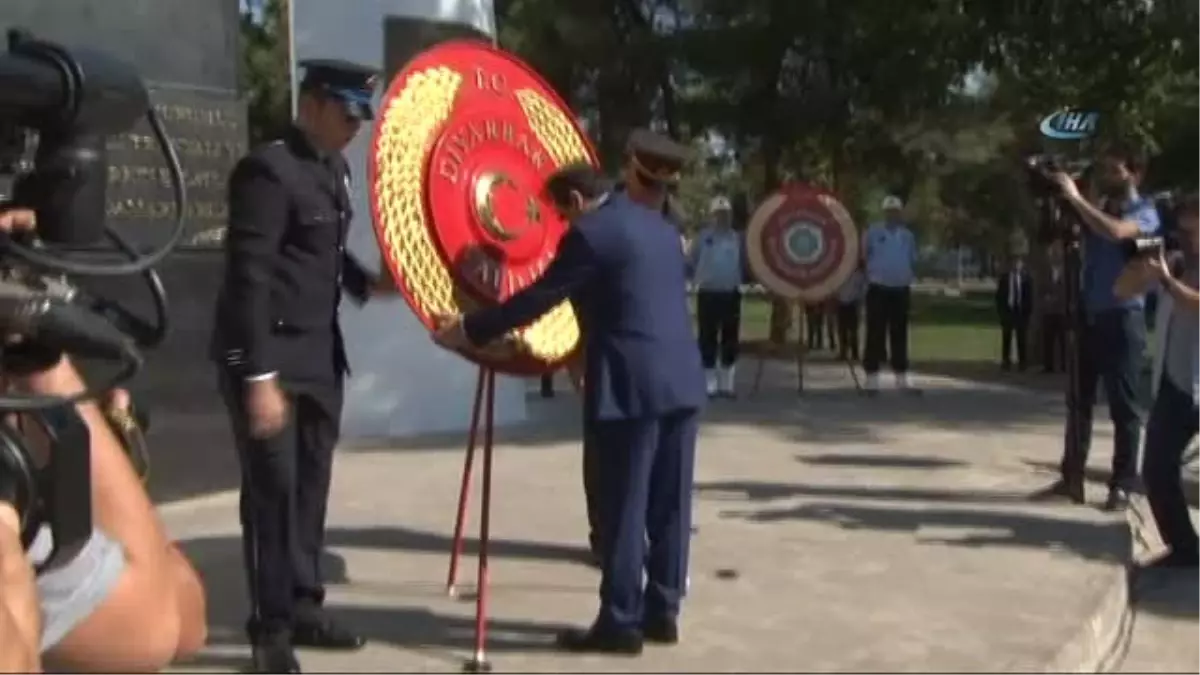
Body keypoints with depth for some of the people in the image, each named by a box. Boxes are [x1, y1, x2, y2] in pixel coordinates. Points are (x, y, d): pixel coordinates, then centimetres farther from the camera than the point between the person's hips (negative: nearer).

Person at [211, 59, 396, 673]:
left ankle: (303, 608, 25)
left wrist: (370, 284, 4)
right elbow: (249, 277, -20)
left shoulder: (335, 171, 11)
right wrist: (260, 376, -23)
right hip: (269, 355, -8)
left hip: (318, 353, 8)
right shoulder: (268, 168, -15)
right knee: (273, 487, -1)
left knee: (311, 484, 13)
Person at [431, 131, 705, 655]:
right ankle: (661, 612, 18)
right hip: (681, 380, 8)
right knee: (669, 504, 11)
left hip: (632, 386, -8)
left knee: (623, 508, -2)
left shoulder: (590, 232, -6)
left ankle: (620, 623, 4)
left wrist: (468, 330, 3)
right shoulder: (663, 229, 19)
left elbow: (537, 299, -6)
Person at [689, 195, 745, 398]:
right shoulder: (703, 237, 1)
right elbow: (692, 263, 1)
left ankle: (726, 383, 15)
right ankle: (709, 383, 8)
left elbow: (744, 265, 11)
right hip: (708, 294, -2)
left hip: (731, 294, 2)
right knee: (708, 339, 1)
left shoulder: (737, 238, 7)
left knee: (730, 340, 6)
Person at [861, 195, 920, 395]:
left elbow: (913, 260, 17)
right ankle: (872, 379, 0)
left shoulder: (907, 235, 11)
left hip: (901, 290, 5)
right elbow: (863, 255, -5)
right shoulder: (873, 232, -3)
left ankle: (901, 380, 15)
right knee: (875, 334, -4)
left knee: (900, 335, 9)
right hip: (878, 289, -4)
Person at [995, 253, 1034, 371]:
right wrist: (1000, 310, -4)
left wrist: (1028, 310, -3)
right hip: (1008, 310, 0)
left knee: (1021, 338, 2)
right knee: (1006, 338, 4)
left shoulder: (1026, 277, 1)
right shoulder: (1004, 277, 2)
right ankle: (1006, 361, 8)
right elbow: (999, 295, 3)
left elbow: (1030, 295, 4)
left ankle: (1022, 362, 7)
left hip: (1021, 311, 0)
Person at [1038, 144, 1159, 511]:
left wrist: (1075, 198, -23)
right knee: (1079, 401, 9)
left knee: (1123, 406, 0)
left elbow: (1116, 232, -26)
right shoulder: (1097, 207, 15)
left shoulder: (1144, 210, -4)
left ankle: (1122, 486, 6)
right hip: (1088, 316, 6)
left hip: (1122, 319, -6)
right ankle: (1071, 478, 16)